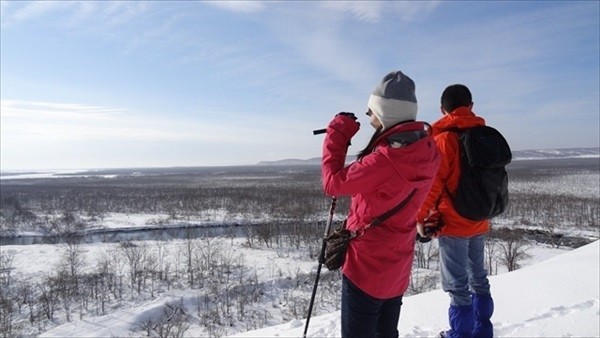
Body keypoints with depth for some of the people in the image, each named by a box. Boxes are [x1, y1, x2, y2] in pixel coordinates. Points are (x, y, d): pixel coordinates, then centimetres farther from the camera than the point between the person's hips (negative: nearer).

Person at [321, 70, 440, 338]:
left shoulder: (387, 158, -29)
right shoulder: (425, 150, -3)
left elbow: (333, 183, -19)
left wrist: (337, 134, -10)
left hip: (367, 267, -8)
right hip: (396, 269, 8)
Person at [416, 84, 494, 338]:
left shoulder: (444, 138, -15)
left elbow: (433, 183, -18)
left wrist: (421, 217, -8)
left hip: (454, 223, -7)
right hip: (479, 222, 7)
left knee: (457, 284, 4)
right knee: (478, 278, 19)